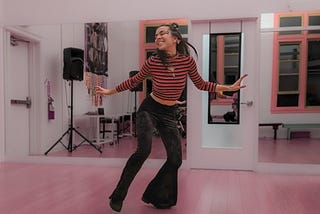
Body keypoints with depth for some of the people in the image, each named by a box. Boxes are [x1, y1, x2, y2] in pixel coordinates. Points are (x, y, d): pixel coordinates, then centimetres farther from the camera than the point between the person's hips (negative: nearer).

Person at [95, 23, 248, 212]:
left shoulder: (187, 60, -12)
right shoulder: (153, 62, -15)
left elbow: (201, 84, 3)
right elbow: (134, 81, 2)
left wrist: (230, 88, 0)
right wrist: (110, 92, 9)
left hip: (169, 114, 3)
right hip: (149, 109, -3)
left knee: (175, 159, 0)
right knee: (144, 150, -24)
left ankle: (155, 196, 21)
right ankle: (118, 196, -7)